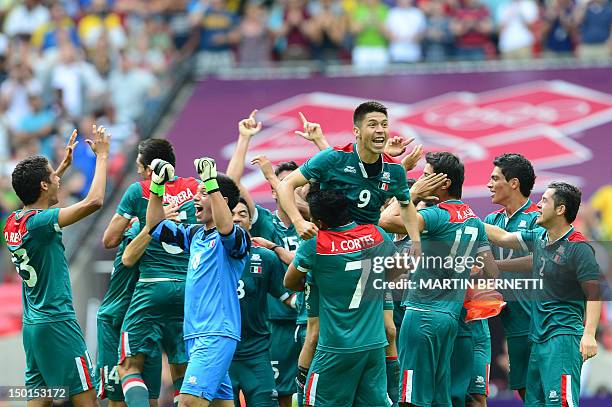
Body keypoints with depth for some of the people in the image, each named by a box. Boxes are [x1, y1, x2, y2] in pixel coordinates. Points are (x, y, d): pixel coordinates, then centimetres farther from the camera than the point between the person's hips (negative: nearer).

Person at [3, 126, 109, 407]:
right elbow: (94, 201, -24)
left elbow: (40, 196, 33)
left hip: (32, 325, 9)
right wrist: (102, 156, -11)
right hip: (57, 322, -9)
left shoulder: (13, 222, 8)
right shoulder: (38, 222, -17)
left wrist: (65, 163, 35)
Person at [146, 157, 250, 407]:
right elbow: (156, 227, 23)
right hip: (195, 334, 9)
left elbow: (226, 229, -31)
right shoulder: (195, 234, 16)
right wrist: (157, 186, 12)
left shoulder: (235, 237, -8)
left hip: (217, 334, -9)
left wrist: (212, 184, -33)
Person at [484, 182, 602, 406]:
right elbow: (503, 238, 26)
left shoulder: (578, 248, -13)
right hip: (538, 337, 9)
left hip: (563, 335, -9)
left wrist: (589, 334, -24)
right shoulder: (538, 238, 12)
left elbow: (593, 293, -15)